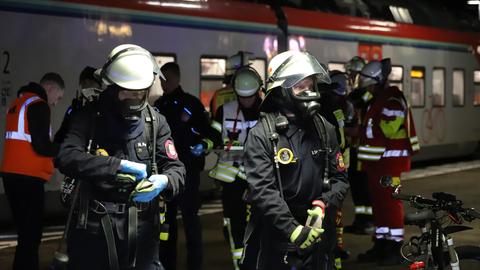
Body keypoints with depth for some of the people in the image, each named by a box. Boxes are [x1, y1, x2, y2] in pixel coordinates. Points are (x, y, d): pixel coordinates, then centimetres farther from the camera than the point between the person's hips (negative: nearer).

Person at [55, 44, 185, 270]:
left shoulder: (156, 122, 6)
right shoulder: (89, 116, -1)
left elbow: (175, 169, 2)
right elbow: (66, 158, -16)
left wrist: (164, 181, -22)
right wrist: (119, 165, -21)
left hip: (142, 227, 2)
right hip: (94, 228, -2)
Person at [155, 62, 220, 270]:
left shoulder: (191, 103, -4)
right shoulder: (159, 105, 12)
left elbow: (211, 132, -6)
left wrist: (204, 145, -24)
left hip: (187, 169, -6)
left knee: (190, 216, -7)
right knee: (166, 217, 11)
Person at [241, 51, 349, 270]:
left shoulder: (325, 130, 7)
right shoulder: (262, 134, -9)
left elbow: (339, 178, 8)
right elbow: (263, 190, -17)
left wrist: (323, 206, -11)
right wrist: (293, 230, -25)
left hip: (319, 233, 4)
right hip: (275, 237, -4)